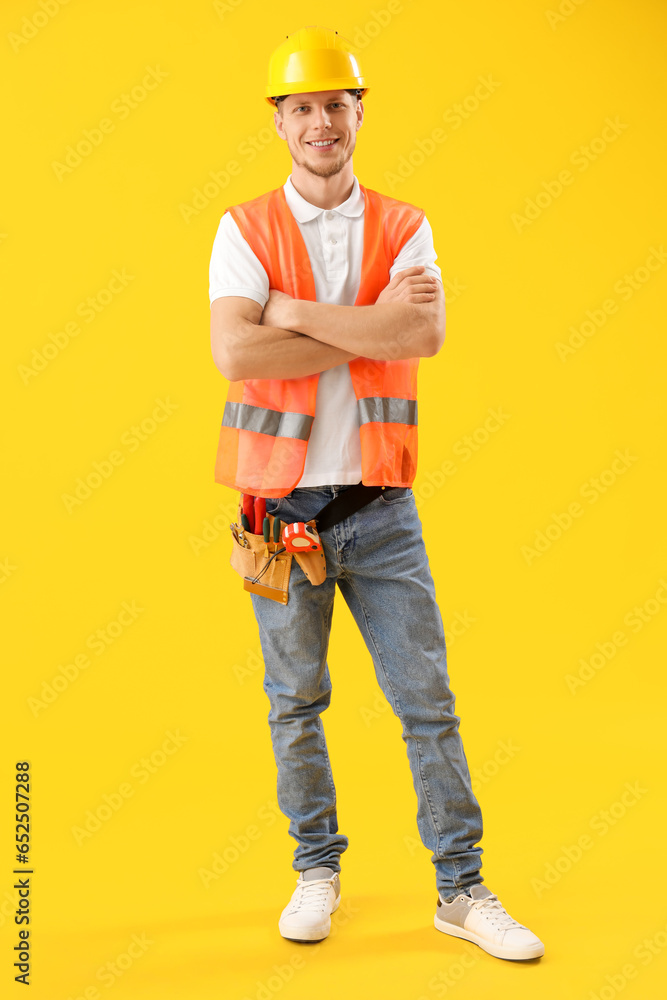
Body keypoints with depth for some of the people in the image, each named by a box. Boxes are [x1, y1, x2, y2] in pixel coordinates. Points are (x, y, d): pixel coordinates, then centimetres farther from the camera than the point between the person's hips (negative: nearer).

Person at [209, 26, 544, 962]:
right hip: (281, 507, 0)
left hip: (381, 507, 1)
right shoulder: (245, 229, 0)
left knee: (428, 699, 4)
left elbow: (425, 334, -17)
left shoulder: (405, 228, 3)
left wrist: (298, 312, -16)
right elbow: (235, 353, -17)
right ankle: (317, 869, 29)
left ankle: (462, 888, 17)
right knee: (296, 703, 11)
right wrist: (368, 329, -14)